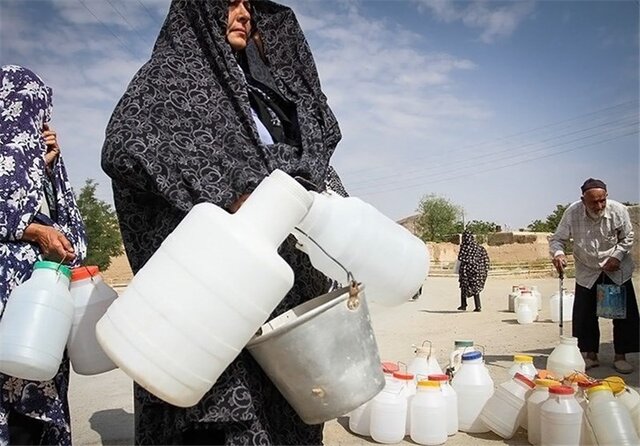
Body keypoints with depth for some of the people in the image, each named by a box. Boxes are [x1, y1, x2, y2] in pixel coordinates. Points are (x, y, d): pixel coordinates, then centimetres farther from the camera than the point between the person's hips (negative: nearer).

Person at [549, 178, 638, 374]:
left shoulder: (618, 210, -20)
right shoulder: (572, 213, -22)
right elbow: (557, 238, -14)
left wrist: (617, 256, -17)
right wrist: (558, 254, -35)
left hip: (617, 270, 0)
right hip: (587, 272, 0)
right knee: (584, 315, 0)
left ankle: (620, 357, 15)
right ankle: (590, 355, 17)